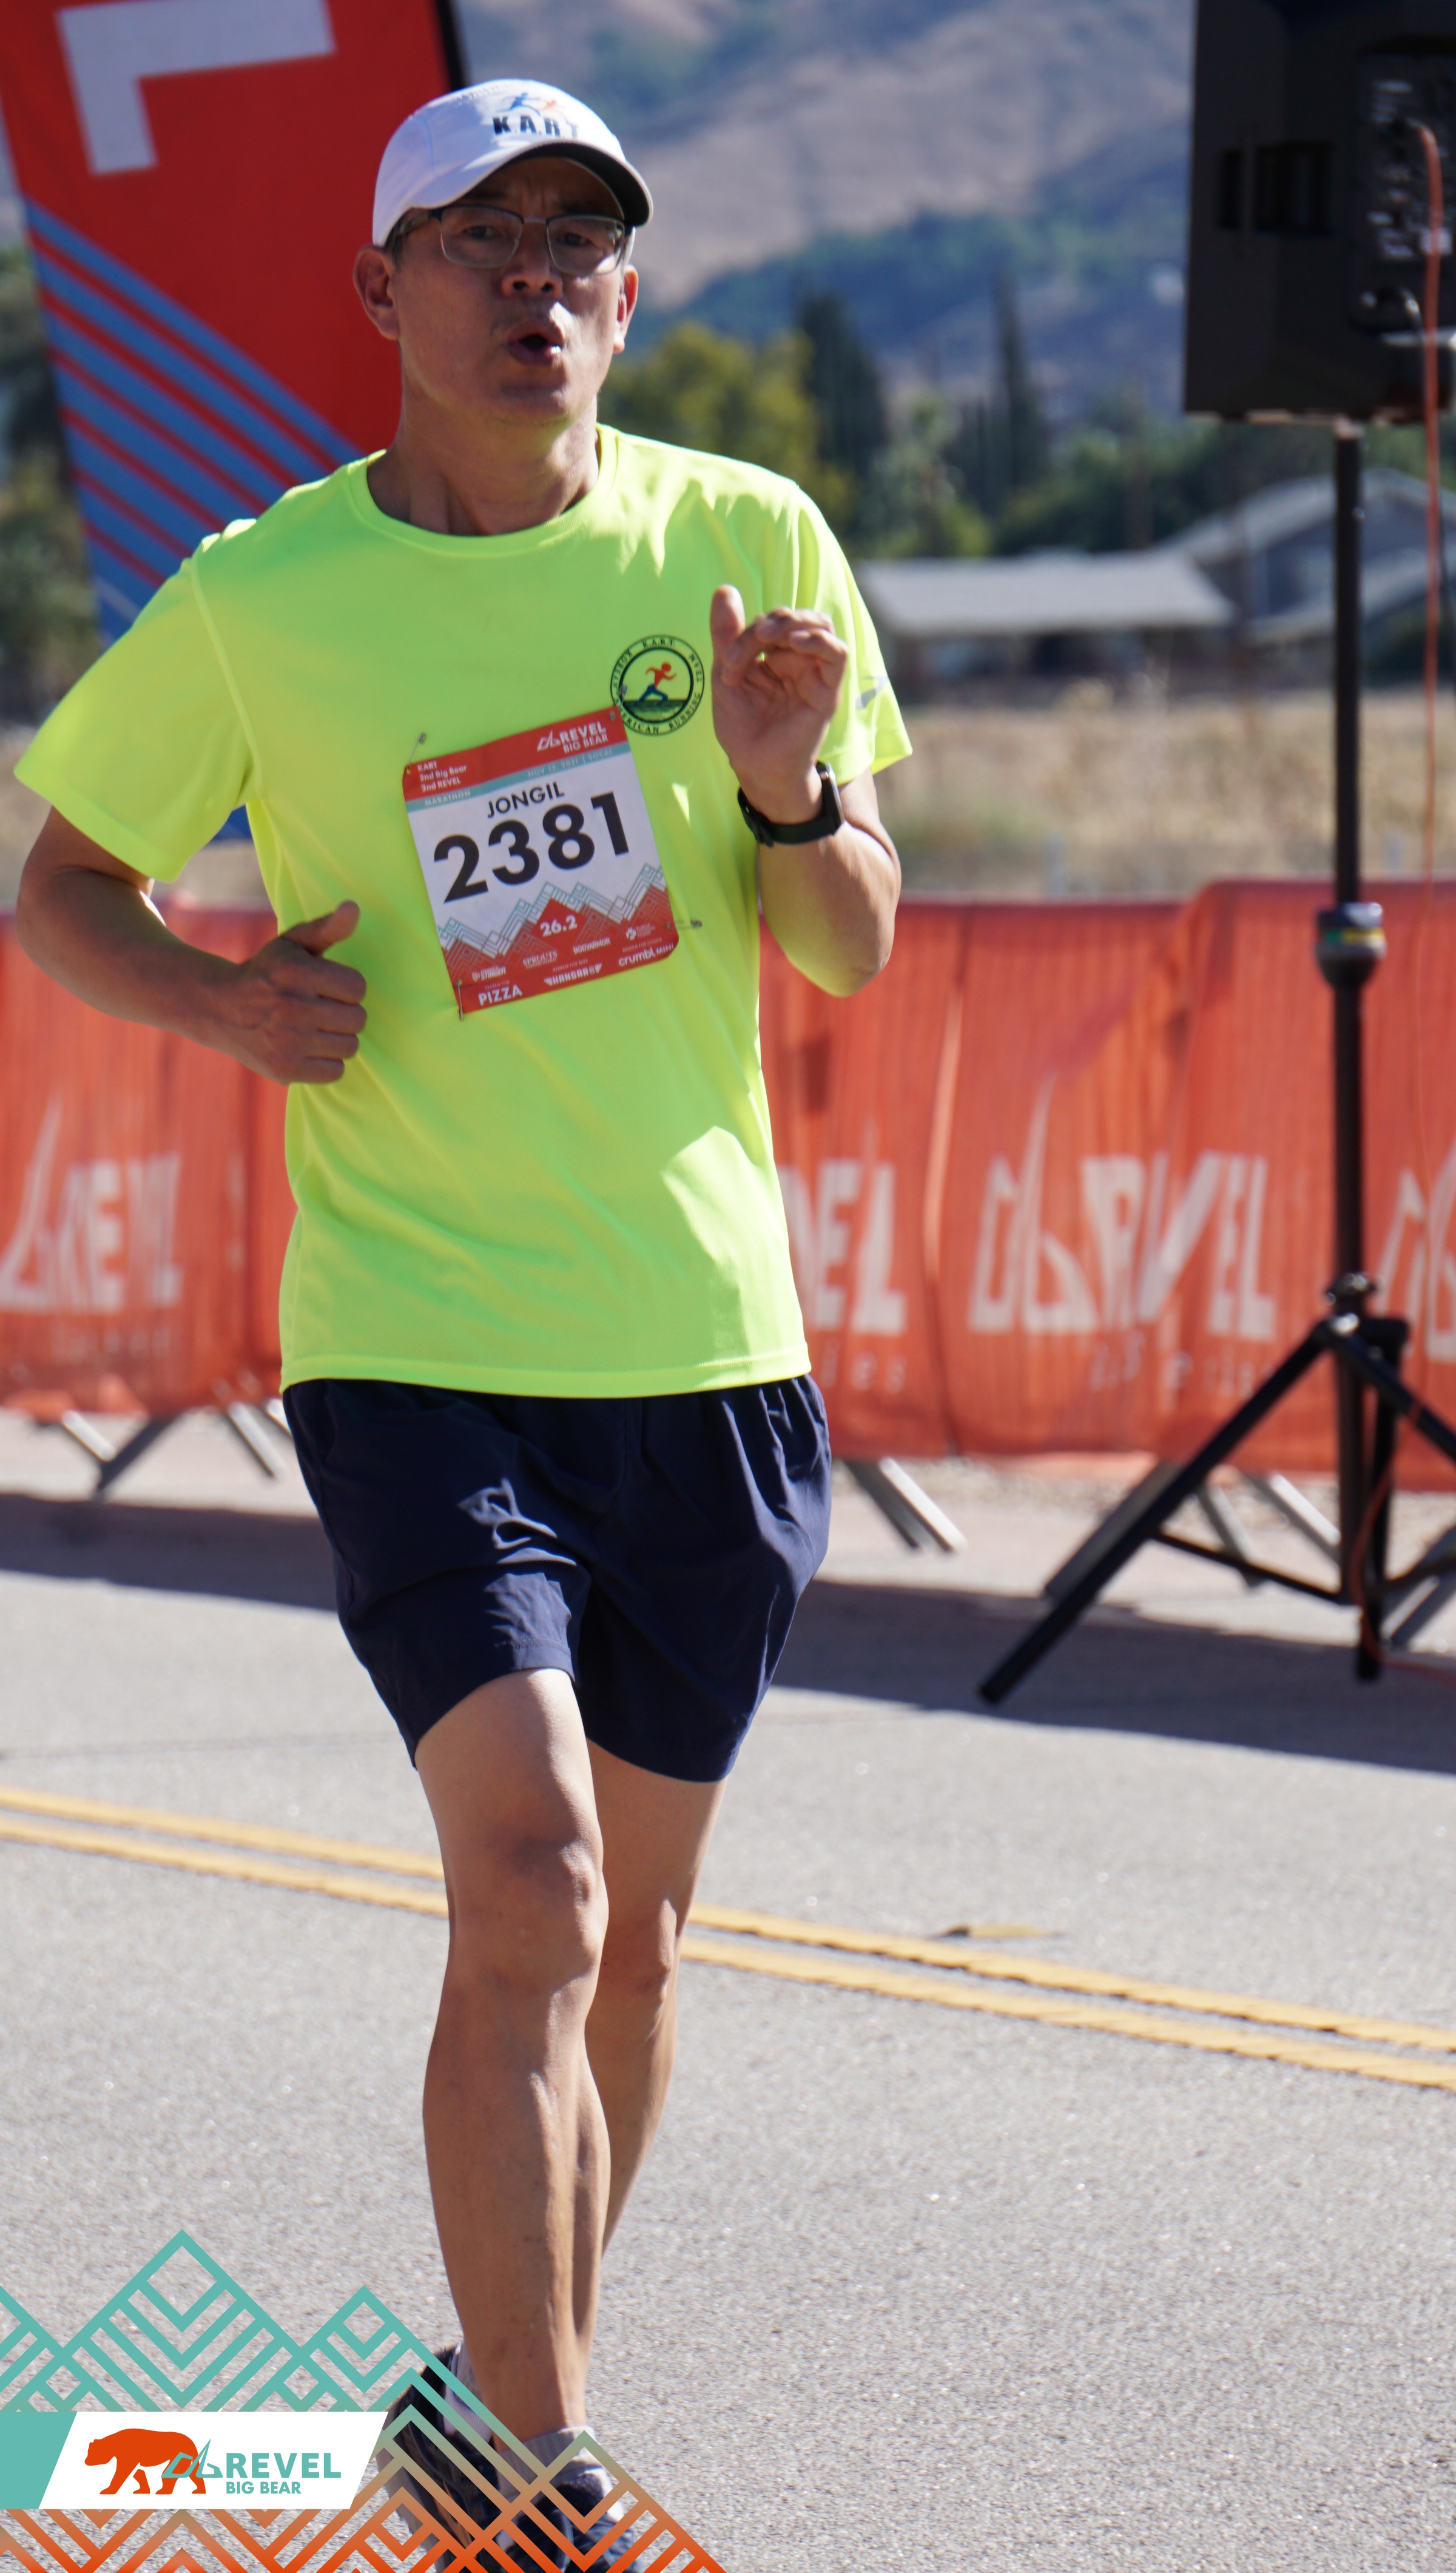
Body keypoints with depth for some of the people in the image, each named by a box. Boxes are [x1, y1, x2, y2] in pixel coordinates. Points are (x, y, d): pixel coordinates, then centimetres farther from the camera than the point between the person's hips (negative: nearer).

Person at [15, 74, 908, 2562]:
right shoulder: (258, 602, -3)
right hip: (417, 1335, -3)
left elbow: (856, 954, 6)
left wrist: (794, 790, -15)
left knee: (634, 1919, 12)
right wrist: (220, 999, -10)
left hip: (709, 1335, 3)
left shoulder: (747, 542, 3)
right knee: (532, 1893, -18)